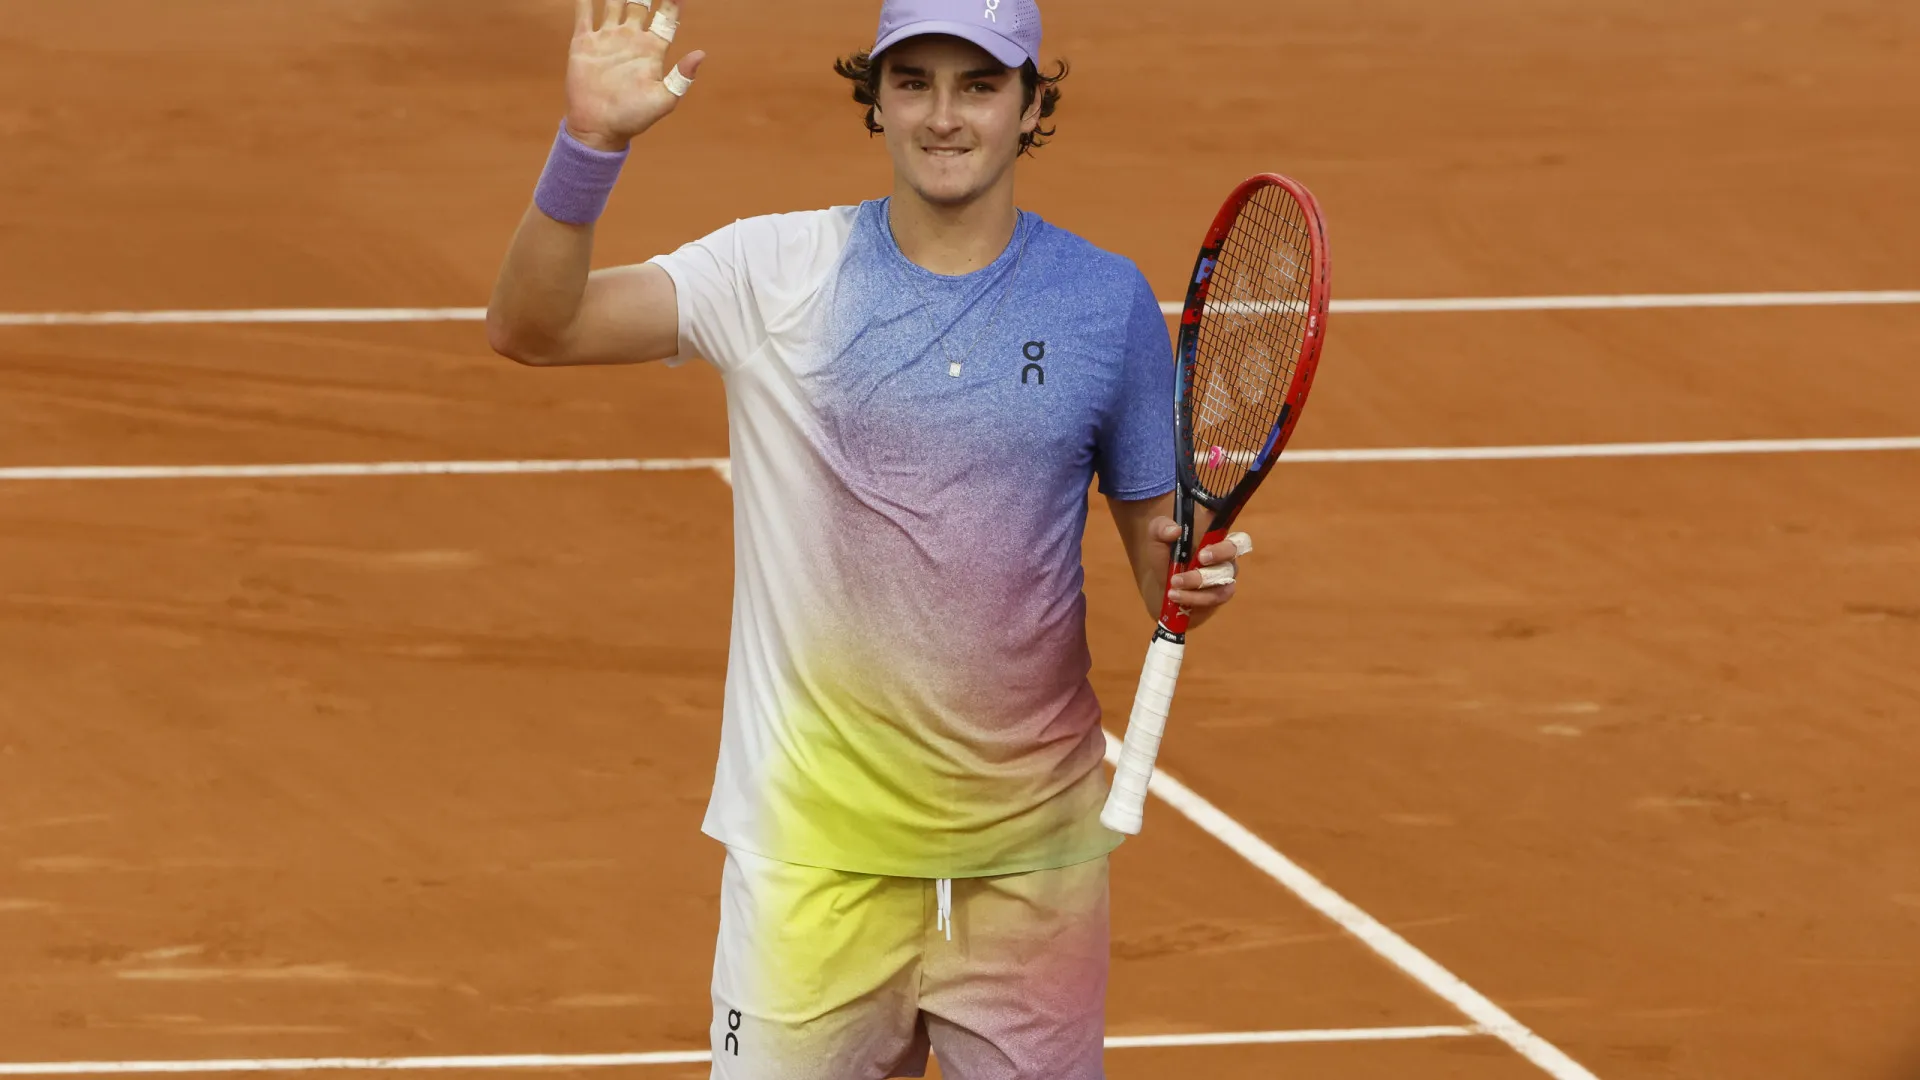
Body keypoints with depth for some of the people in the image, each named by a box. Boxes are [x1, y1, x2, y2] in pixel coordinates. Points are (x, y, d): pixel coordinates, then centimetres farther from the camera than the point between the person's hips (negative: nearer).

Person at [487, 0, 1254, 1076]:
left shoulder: (1107, 300, 1)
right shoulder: (780, 273, -2)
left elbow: (1156, 541, 9)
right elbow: (533, 327, -12)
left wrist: (1191, 580, -15)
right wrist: (592, 141, -27)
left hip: (1032, 854, 1)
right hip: (817, 853, -1)